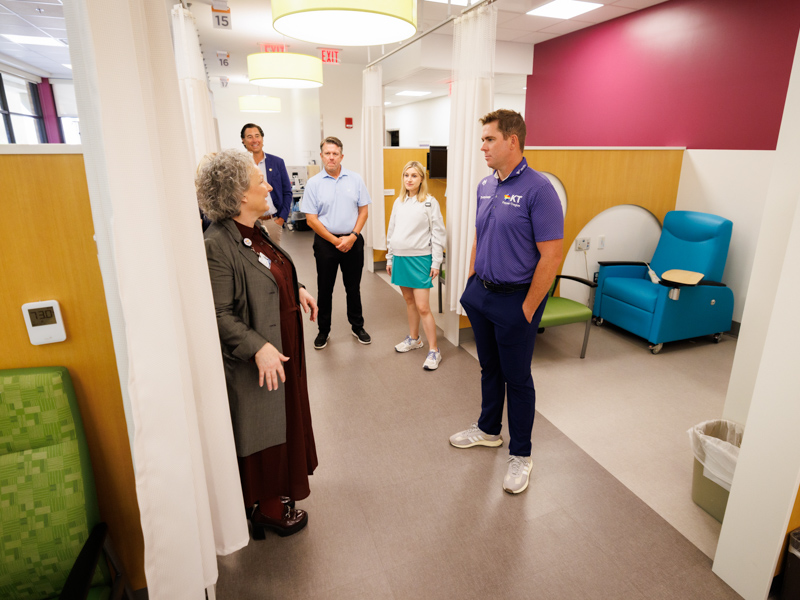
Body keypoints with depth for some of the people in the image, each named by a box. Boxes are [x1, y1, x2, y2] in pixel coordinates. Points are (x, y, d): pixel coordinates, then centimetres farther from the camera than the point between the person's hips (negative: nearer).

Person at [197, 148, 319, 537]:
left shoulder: (257, 232, 4)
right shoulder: (217, 245, -24)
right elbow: (219, 314, -25)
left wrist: (297, 289, 7)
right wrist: (258, 348, -30)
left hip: (284, 347, 9)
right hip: (257, 362, -9)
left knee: (284, 420, 23)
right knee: (264, 432, 9)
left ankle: (280, 492, 46)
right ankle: (267, 509, 32)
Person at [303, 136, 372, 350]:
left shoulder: (355, 179, 2)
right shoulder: (314, 183, -3)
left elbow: (363, 210, 3)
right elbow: (311, 219, -6)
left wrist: (352, 236, -9)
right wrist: (335, 240, -11)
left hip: (353, 241, 1)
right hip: (326, 242, -1)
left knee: (353, 286, 12)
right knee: (325, 288, 8)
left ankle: (357, 326, 28)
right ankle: (324, 330, 24)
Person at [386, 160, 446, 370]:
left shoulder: (430, 202, -6)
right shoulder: (398, 202, 10)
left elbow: (437, 233, -6)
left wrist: (436, 262, -9)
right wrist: (389, 258, 15)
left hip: (419, 258, -6)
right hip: (400, 257, 6)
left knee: (422, 307, -8)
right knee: (409, 300, 17)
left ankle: (434, 351, 2)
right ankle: (413, 339, 33)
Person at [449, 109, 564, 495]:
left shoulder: (538, 189, -16)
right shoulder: (485, 186, 7)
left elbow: (551, 256, -18)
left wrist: (528, 309, -16)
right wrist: (471, 284, 12)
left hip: (514, 300, -6)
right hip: (480, 294, 7)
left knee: (517, 378, 8)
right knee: (489, 368, 21)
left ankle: (520, 455, 26)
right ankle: (488, 430, 41)